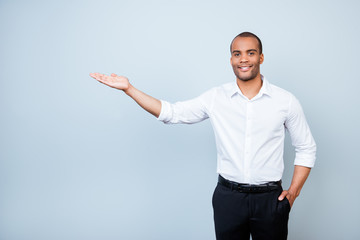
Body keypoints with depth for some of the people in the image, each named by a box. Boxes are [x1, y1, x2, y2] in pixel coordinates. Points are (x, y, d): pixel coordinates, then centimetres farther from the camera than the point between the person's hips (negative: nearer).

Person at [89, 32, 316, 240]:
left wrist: (293, 192, -2)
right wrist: (129, 89, -6)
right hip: (228, 196, 1)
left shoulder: (286, 101, -2)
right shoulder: (216, 97, -1)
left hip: (270, 199, 0)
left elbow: (306, 148, 6)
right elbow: (171, 113, 0)